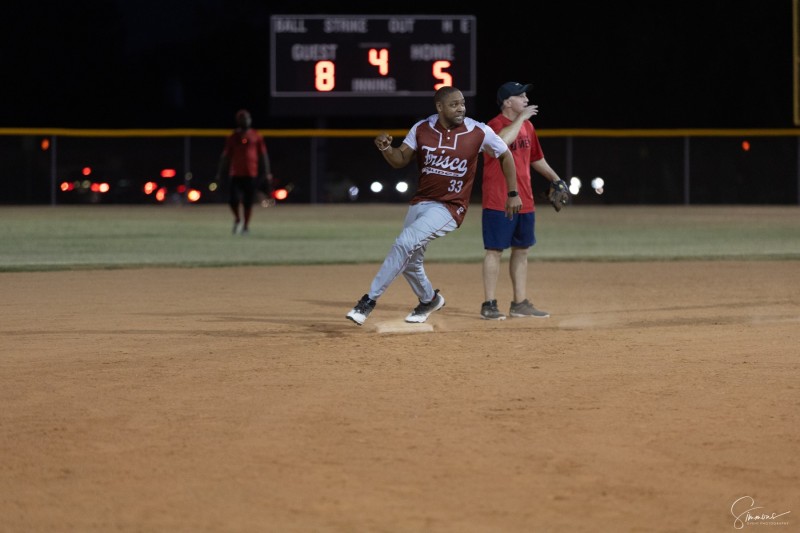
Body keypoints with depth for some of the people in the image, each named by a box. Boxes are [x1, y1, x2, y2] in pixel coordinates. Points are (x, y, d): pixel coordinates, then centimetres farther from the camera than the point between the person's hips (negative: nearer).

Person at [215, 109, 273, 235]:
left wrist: (267, 174, 4)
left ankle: (246, 226, 15)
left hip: (252, 174, 0)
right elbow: (225, 157, 12)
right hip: (235, 174, 0)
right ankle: (237, 219, 16)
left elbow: (263, 156, 9)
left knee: (248, 202, 0)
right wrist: (220, 175, 9)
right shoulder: (232, 137, 8)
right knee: (233, 199, -12)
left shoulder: (256, 137, 7)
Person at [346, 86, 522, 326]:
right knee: (409, 263, 15)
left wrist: (513, 194, 5)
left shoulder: (480, 132, -11)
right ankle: (429, 300, 46)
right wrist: (386, 147, -21)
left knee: (404, 243, -24)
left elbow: (505, 155, 4)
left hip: (450, 208, -5)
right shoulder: (422, 129, -4)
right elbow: (400, 160, 1)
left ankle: (370, 299, -16)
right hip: (420, 203, 5)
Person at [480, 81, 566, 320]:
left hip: (525, 201, 8)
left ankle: (520, 303, 18)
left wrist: (554, 177, 20)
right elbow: (502, 141, -36)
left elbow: (536, 157, 26)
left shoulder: (527, 127, 13)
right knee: (495, 250, -5)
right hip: (498, 202, -8)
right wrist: (522, 117, -26)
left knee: (521, 250, 11)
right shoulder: (495, 125, -12)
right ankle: (489, 305, -1)